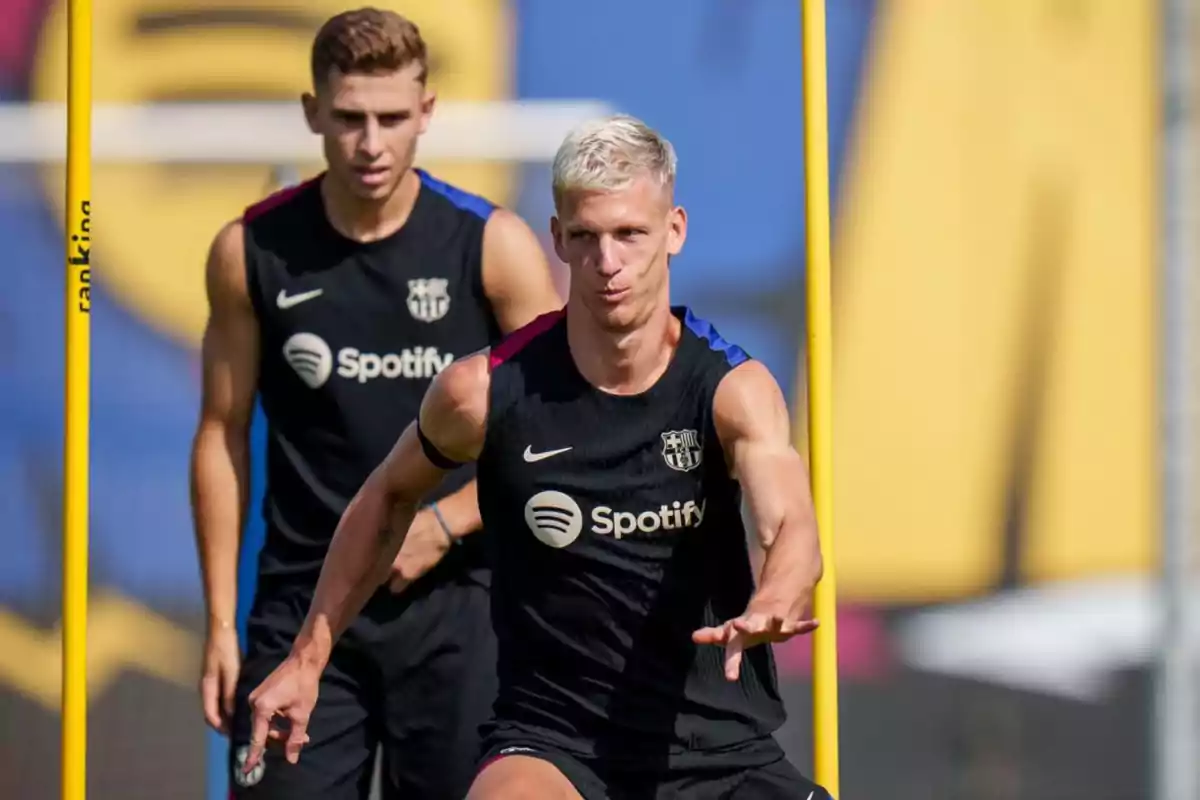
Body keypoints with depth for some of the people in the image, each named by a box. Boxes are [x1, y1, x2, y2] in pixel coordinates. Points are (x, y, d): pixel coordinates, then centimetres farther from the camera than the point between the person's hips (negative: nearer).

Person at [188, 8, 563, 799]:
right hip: (302, 606, 1)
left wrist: (444, 524, -13)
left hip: (456, 600, -1)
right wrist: (221, 621, 4)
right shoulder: (252, 252, 1)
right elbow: (224, 434, 7)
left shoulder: (494, 246, -3)